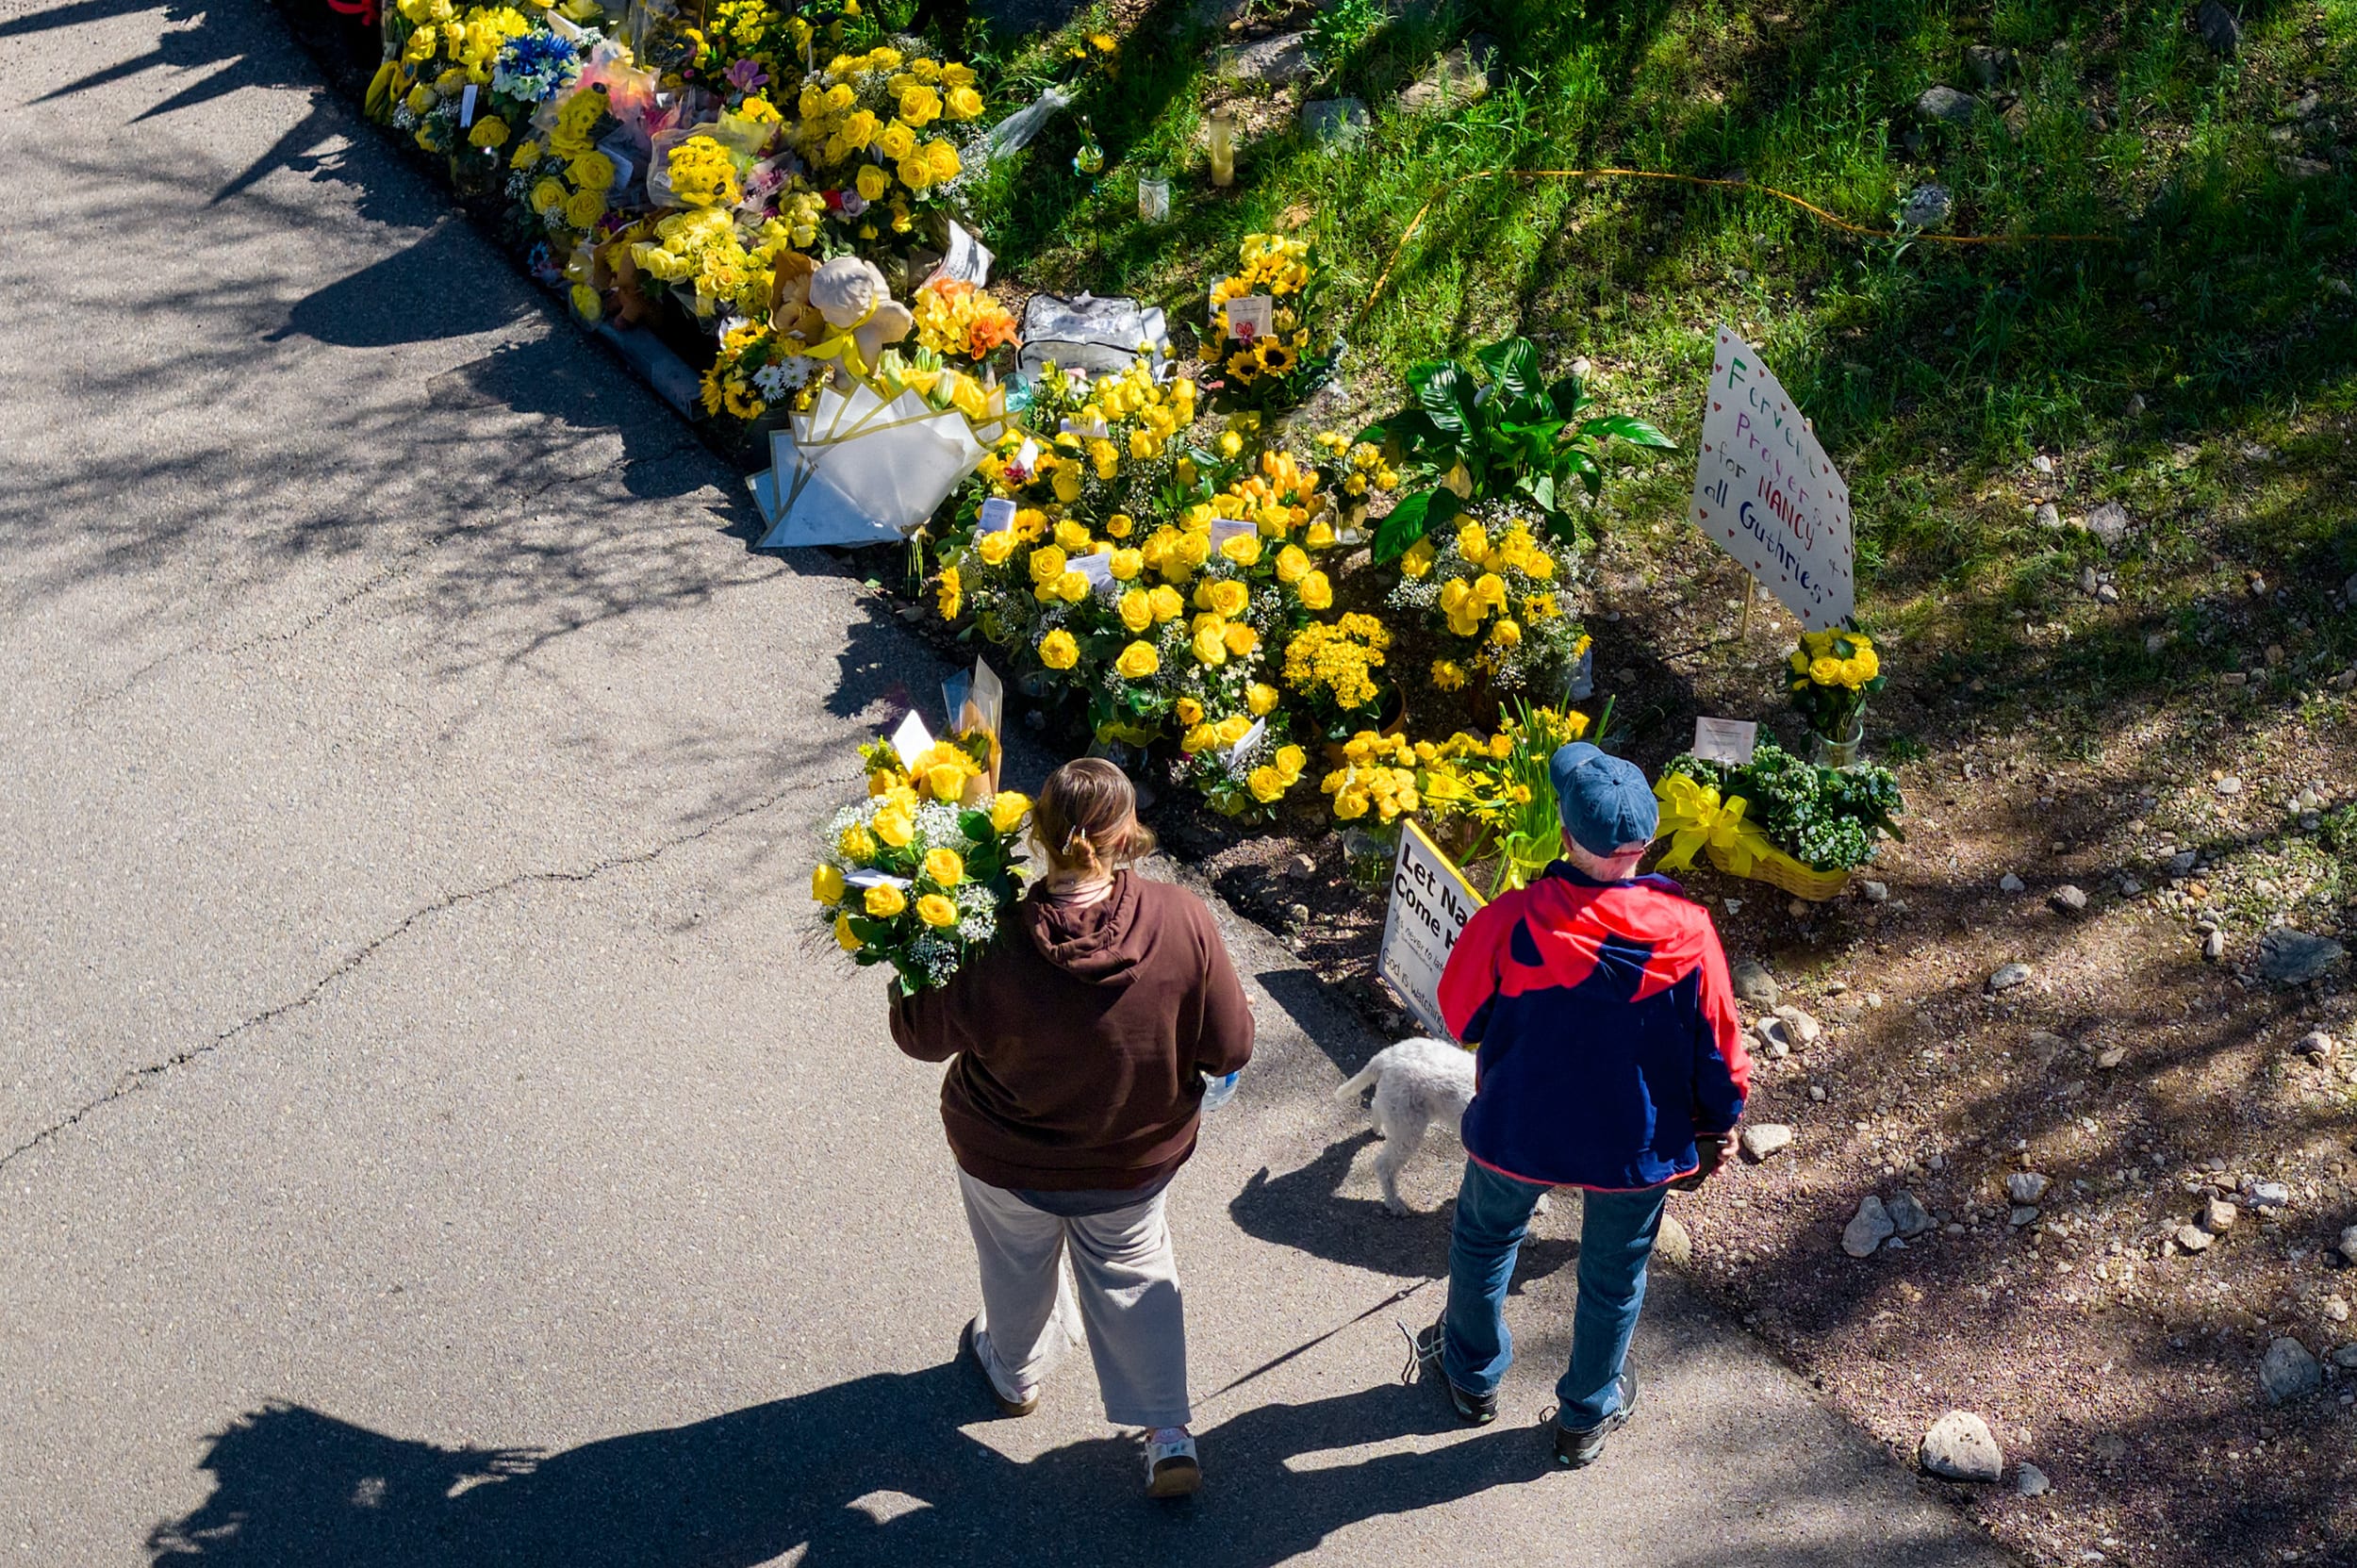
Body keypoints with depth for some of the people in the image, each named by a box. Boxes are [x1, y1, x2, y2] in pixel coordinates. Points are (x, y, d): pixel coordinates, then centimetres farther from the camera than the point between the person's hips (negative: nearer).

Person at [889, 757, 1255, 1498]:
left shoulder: (996, 954, -33)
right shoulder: (1183, 922, -30)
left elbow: (922, 1035, -14)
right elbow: (1231, 1048, -17)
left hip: (1008, 1163, -1)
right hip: (1134, 1159, 1)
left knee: (1017, 1271, 29)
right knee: (1133, 1274, 28)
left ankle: (1015, 1374, 56)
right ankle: (1168, 1433, 31)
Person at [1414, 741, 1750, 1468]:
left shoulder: (1511, 921, -27)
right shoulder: (1686, 932, -23)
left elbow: (1461, 1016, -9)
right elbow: (1717, 1047, -10)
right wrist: (1716, 1127, 9)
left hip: (1517, 1130, 0)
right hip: (1637, 1147, 0)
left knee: (1484, 1241, 29)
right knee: (1613, 1277, 25)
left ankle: (1474, 1375, 51)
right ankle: (1587, 1416, 44)